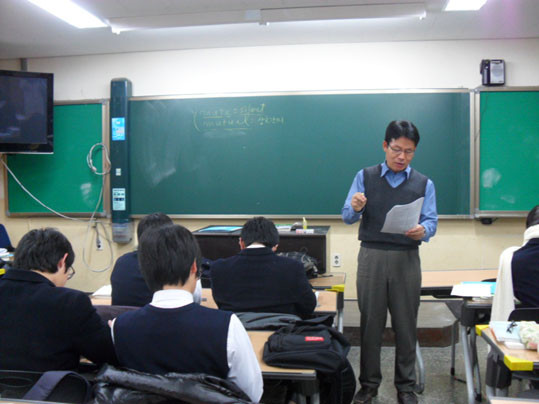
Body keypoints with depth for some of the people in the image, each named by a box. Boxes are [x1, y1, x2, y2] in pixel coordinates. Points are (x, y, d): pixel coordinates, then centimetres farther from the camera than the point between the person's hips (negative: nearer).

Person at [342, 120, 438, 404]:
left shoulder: (423, 184, 7)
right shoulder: (365, 177, 6)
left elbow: (431, 221, 1)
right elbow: (347, 217, 1)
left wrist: (423, 230, -23)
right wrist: (355, 208, -22)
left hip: (406, 259, 1)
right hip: (371, 256, 0)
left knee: (405, 325, 6)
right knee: (370, 323, 6)